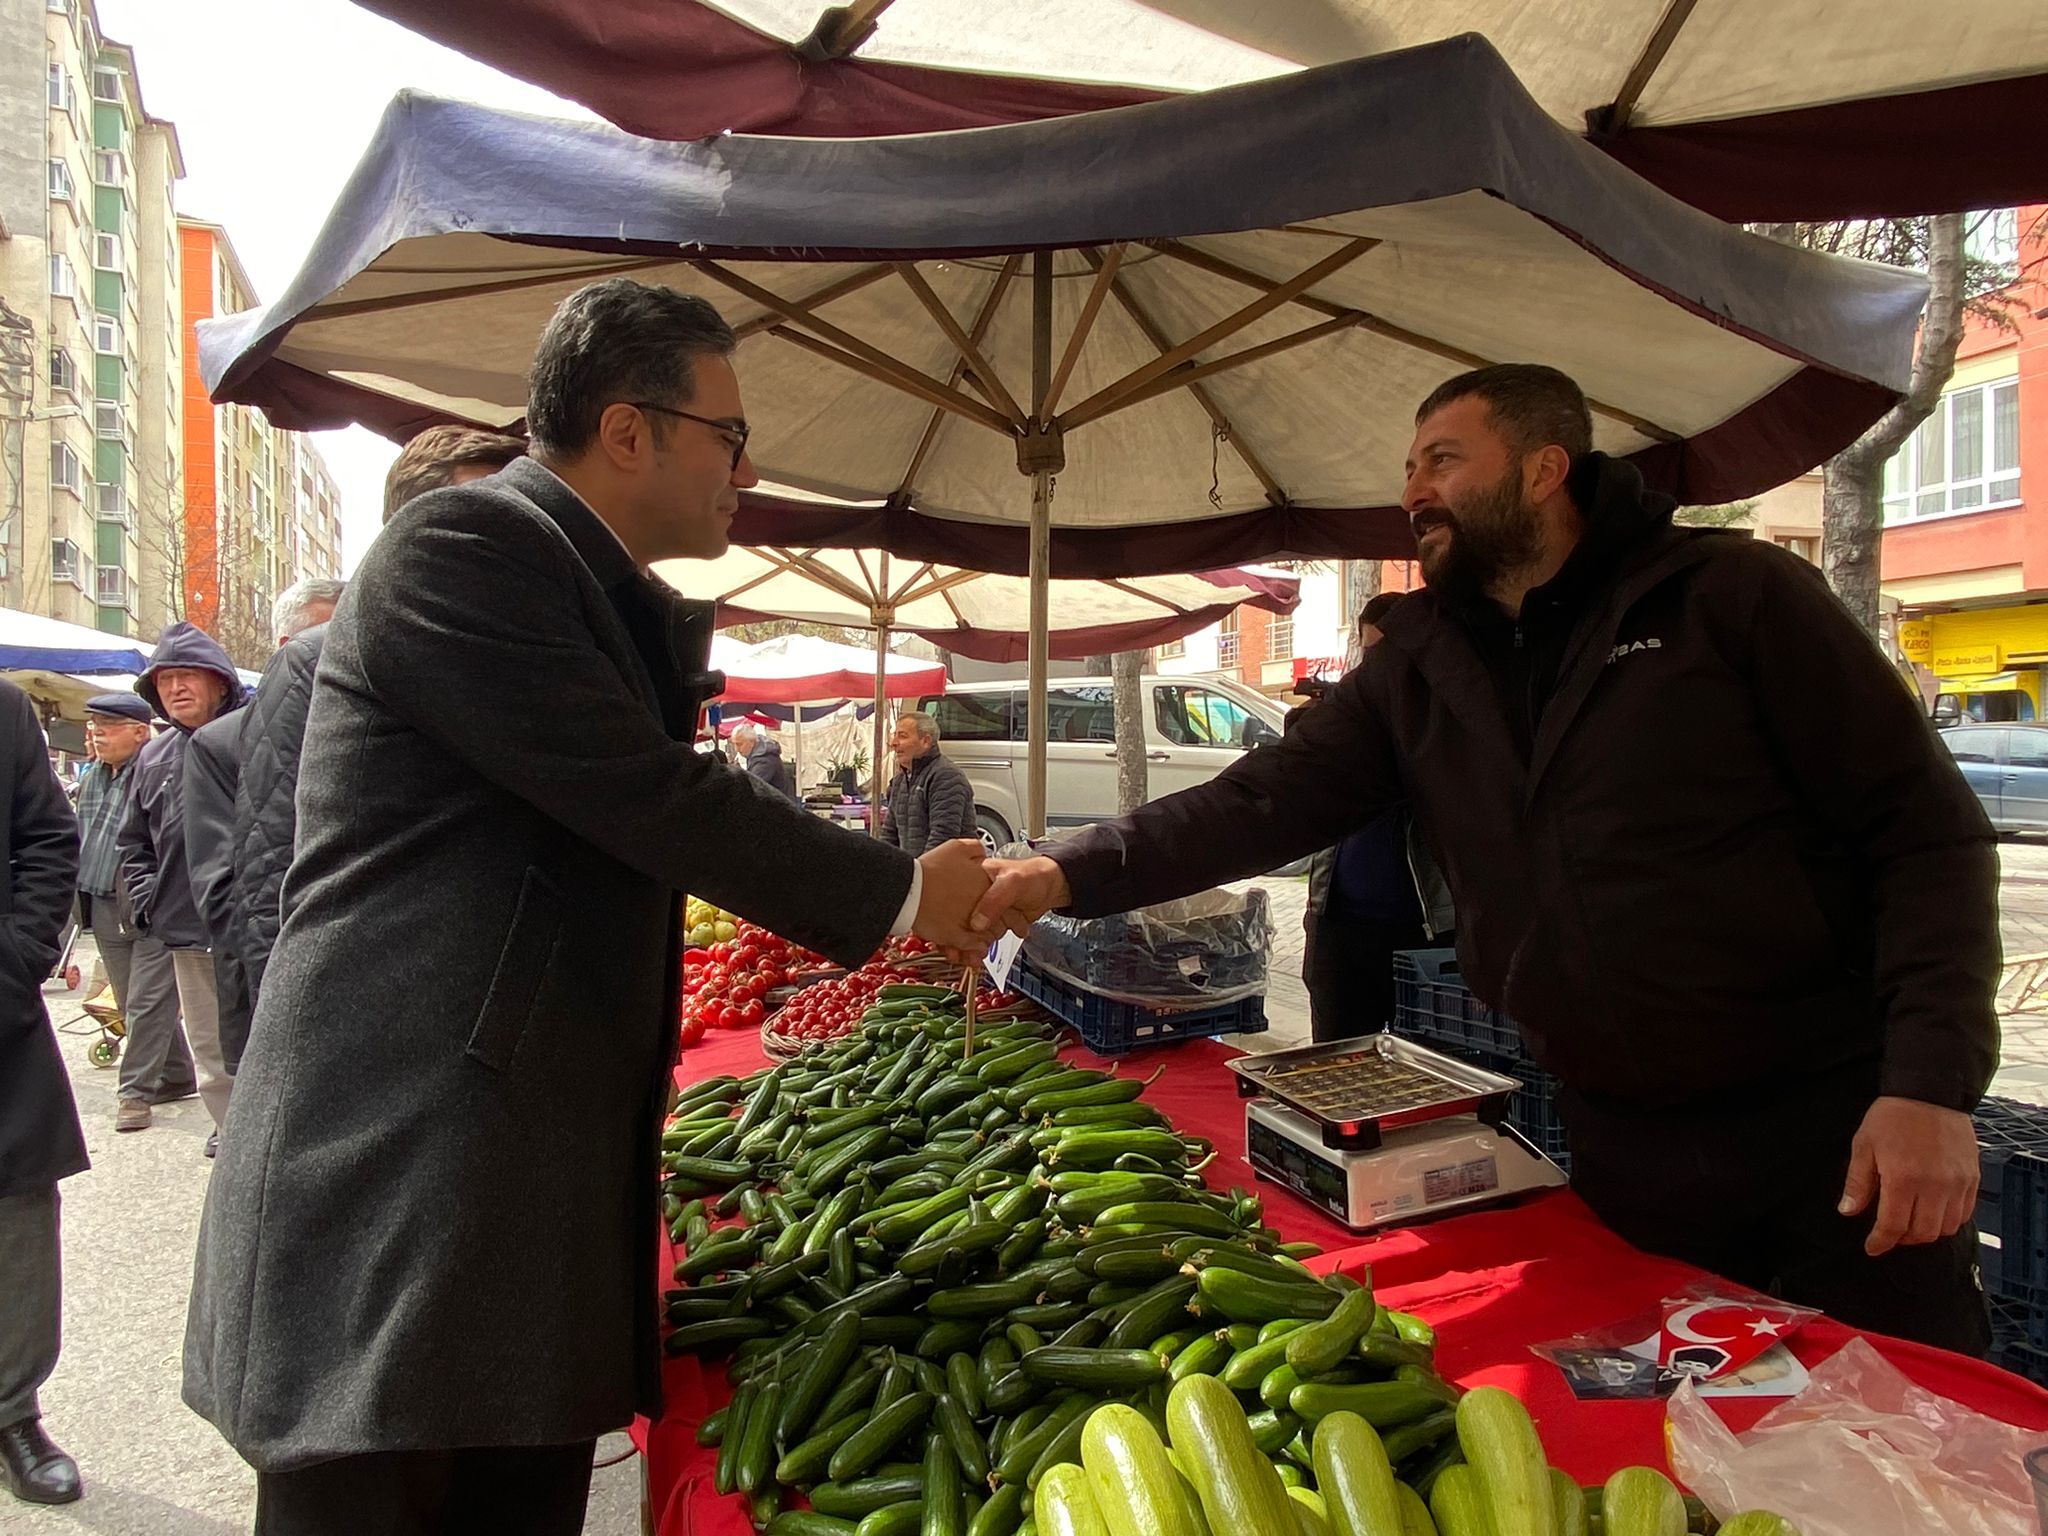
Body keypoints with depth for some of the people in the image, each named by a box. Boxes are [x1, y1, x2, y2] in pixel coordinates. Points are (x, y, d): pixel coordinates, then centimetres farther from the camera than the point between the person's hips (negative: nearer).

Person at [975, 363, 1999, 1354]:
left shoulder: (1732, 592, -7)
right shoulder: (1420, 661, 5)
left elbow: (1927, 829, -8)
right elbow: (1267, 800, -3)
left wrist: (1931, 1085, -17)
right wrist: (1074, 872, -15)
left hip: (1833, 1126, -3)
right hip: (1624, 1146, 4)